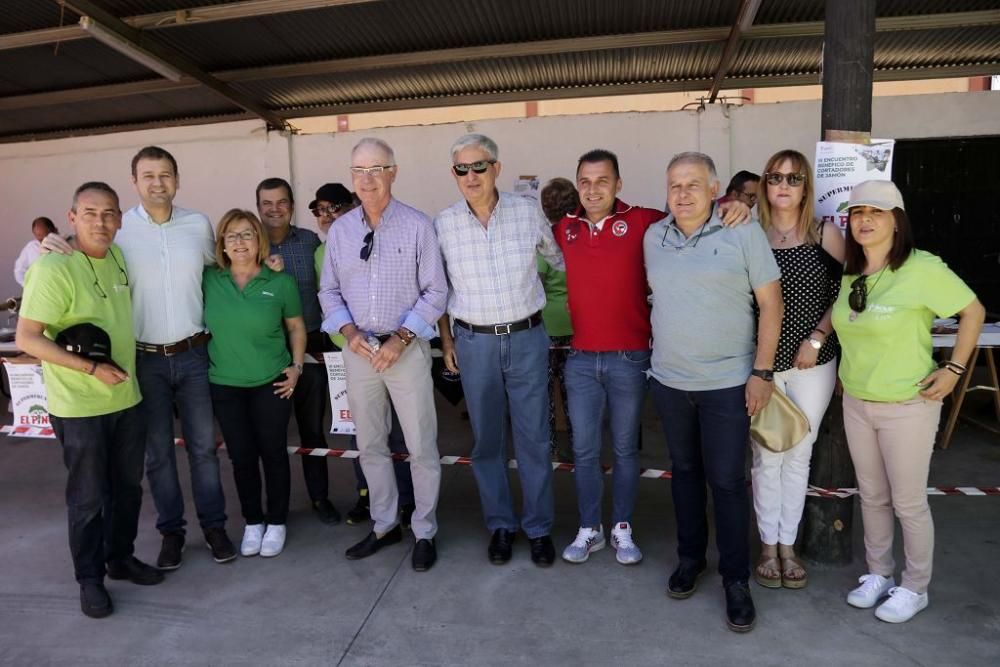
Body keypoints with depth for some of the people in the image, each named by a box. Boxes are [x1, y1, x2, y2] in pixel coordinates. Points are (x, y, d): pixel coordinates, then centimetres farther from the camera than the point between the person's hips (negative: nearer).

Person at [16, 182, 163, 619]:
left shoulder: (117, 256, 3)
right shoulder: (54, 268, -18)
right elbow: (27, 338, -19)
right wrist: (91, 368, -20)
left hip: (126, 398, 6)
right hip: (79, 407, -6)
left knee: (128, 486, 17)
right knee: (89, 497, 6)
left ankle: (121, 557, 35)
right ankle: (89, 579, 24)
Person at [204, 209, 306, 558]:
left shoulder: (281, 282, -6)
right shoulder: (208, 280, -3)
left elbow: (296, 326, 5)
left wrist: (297, 366, -2)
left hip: (271, 383, -1)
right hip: (225, 385, 2)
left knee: (273, 453, 8)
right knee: (241, 457, 11)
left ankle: (276, 522, 26)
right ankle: (252, 522, 29)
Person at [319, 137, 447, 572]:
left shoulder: (417, 226, -6)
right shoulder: (339, 230, 6)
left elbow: (435, 292, -7)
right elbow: (329, 291, 10)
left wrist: (400, 339, -15)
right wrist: (350, 332, -8)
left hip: (407, 348, -4)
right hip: (358, 350, 4)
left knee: (421, 447, 3)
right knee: (369, 446, 14)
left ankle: (425, 532, 22)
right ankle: (385, 525, 32)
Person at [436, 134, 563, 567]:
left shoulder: (527, 212, -3)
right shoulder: (443, 224, -2)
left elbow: (561, 261, 12)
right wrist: (446, 341, 7)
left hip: (527, 339, 0)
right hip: (474, 343, 1)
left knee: (534, 438, 6)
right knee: (487, 440, 11)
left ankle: (539, 527, 24)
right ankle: (500, 524, 29)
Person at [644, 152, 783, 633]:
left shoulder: (743, 233, -8)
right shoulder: (653, 237, 5)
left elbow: (770, 303, -7)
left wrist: (761, 371, -10)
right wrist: (657, 351, 13)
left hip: (727, 383, -4)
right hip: (668, 380, 4)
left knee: (726, 480, 2)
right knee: (684, 471, 16)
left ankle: (736, 579, 19)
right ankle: (690, 556, 34)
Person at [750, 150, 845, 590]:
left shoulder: (826, 235, 0)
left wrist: (817, 338, -8)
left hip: (813, 364, 1)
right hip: (762, 364, -1)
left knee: (799, 455, 11)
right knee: (766, 457, 6)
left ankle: (788, 546, 26)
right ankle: (768, 546, 23)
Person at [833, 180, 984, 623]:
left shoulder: (922, 268, -17)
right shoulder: (850, 273, 2)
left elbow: (973, 312, -8)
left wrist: (954, 368, -12)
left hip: (908, 406, -6)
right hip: (856, 403, 6)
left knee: (908, 502, 8)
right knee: (872, 496, 17)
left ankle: (915, 587, 28)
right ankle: (878, 574, 35)